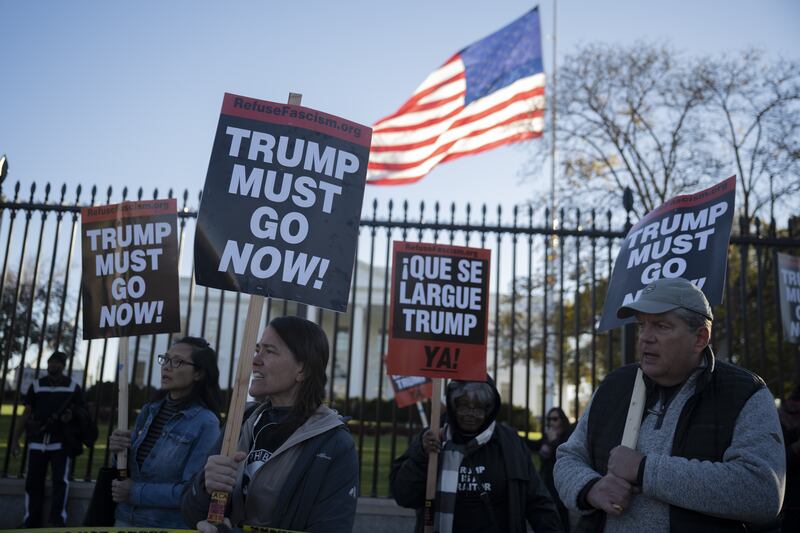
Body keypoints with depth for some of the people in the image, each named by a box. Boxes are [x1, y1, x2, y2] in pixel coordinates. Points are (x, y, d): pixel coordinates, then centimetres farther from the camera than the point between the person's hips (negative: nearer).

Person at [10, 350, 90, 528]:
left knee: (61, 480, -12)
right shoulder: (36, 385, 8)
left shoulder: (73, 387, 4)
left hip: (61, 441, -2)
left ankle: (57, 519, -13)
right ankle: (31, 523, 14)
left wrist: (72, 415, -11)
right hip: (37, 441, 2)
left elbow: (83, 412, 11)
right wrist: (15, 439, 6)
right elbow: (26, 414, 10)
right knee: (33, 482, 4)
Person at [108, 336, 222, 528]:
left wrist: (135, 492, -16)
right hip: (124, 519, 6)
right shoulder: (148, 411, 2)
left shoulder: (206, 423, -17)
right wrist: (120, 452, -9)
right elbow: (130, 472, 11)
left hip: (170, 526, -5)